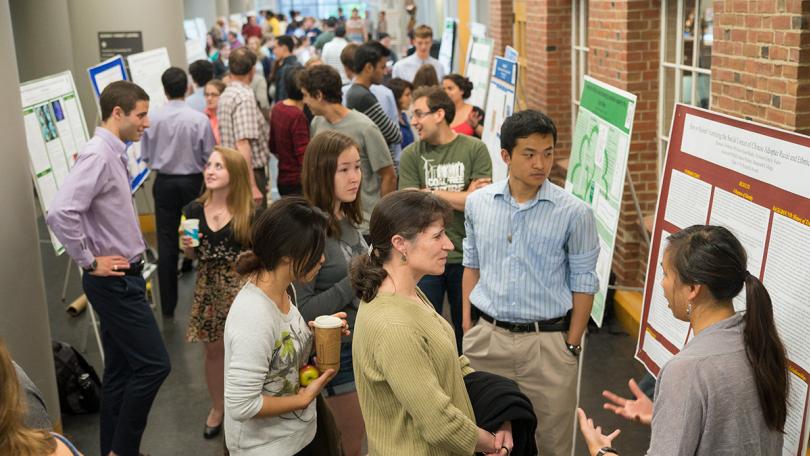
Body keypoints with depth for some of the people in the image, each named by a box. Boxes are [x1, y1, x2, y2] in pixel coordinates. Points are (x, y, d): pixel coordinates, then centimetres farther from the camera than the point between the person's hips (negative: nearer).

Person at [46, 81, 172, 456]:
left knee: (121, 369, 15)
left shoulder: (114, 154, 11)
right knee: (153, 365, -5)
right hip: (114, 281, -9)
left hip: (124, 278, 9)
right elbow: (60, 213, -30)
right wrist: (90, 262, -19)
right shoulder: (97, 155, -19)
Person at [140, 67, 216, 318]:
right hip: (192, 182, -1)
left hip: (164, 182, 1)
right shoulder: (199, 120, -14)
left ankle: (168, 305, 13)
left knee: (166, 243, 7)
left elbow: (145, 156, 1)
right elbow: (209, 157, -7)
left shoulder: (153, 119, -9)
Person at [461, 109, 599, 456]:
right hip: (486, 336, 3)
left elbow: (583, 283, -4)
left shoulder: (574, 213, -10)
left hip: (548, 341, -2)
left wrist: (572, 345, -5)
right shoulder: (477, 203, 0)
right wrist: (467, 324, 9)